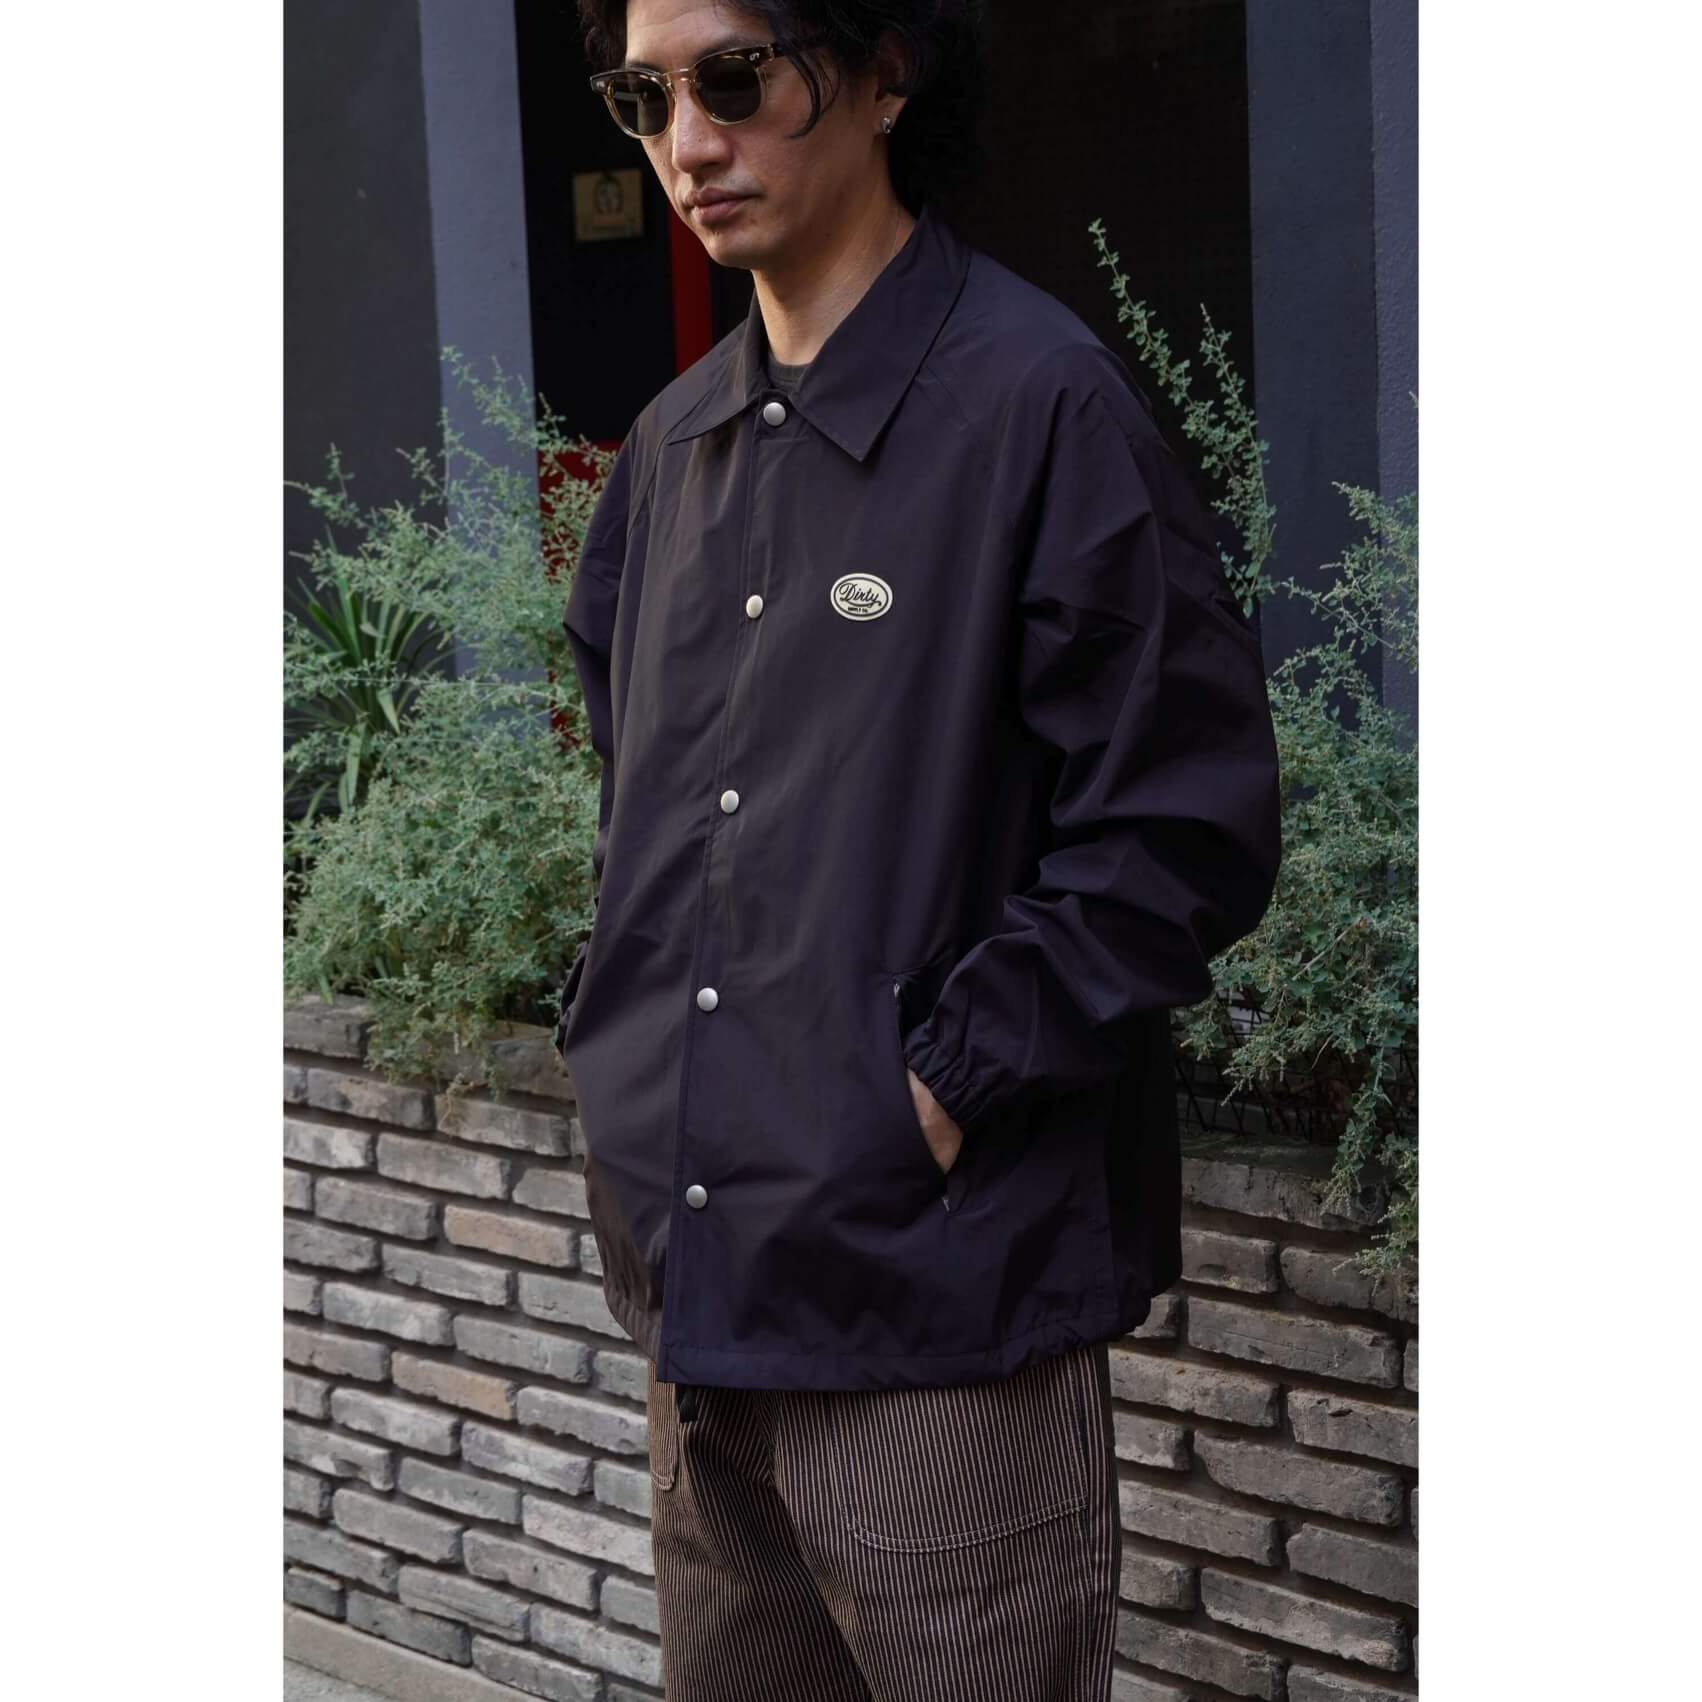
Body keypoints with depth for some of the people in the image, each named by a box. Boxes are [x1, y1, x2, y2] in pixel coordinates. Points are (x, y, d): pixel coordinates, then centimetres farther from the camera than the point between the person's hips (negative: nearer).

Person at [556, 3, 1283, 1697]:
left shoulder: (1040, 407, -11)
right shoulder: (676, 445, 12)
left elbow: (1185, 829, -14)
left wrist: (949, 1085, -15)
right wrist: (626, 1021, 10)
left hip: (938, 1306, -7)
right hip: (697, 1295, 7)